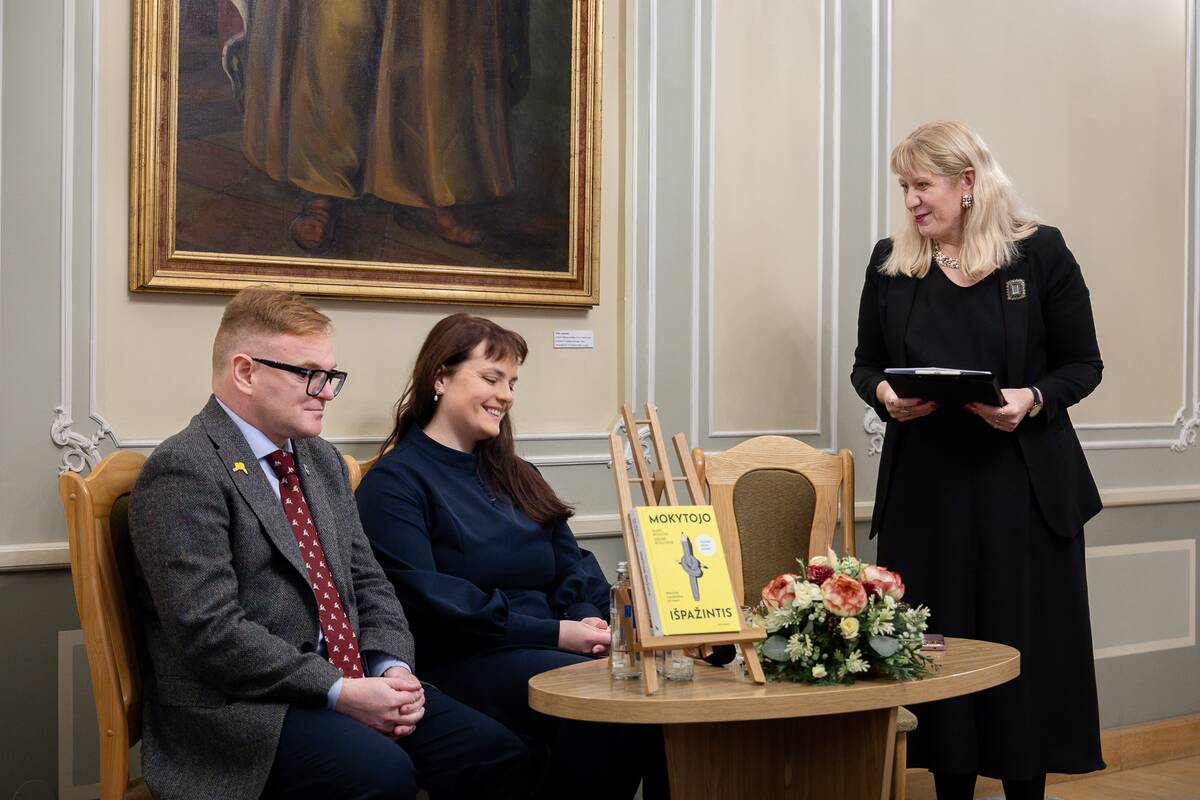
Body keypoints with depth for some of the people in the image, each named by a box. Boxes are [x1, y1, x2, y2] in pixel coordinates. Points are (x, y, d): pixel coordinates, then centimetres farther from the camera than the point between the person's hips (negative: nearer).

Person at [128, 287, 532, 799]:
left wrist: (391, 668, -2)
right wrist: (340, 693, -19)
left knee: (502, 757, -11)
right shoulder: (185, 470, -10)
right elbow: (211, 631, -19)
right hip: (240, 706, -8)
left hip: (356, 682, 8)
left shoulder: (323, 460, 18)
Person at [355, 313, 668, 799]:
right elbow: (425, 598, -12)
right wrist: (555, 633, -15)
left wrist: (587, 620, -7)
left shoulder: (514, 476, 24)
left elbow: (573, 566, 17)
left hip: (547, 647, 6)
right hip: (462, 663, -6)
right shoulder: (394, 482, 0)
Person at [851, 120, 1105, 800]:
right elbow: (866, 365, 13)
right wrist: (884, 393, -8)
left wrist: (1034, 400, -17)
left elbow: (1084, 365, 2)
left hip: (1021, 488, -2)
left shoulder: (1041, 252, -1)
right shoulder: (891, 262, 7)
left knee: (1025, 643, 1)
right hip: (925, 488, 2)